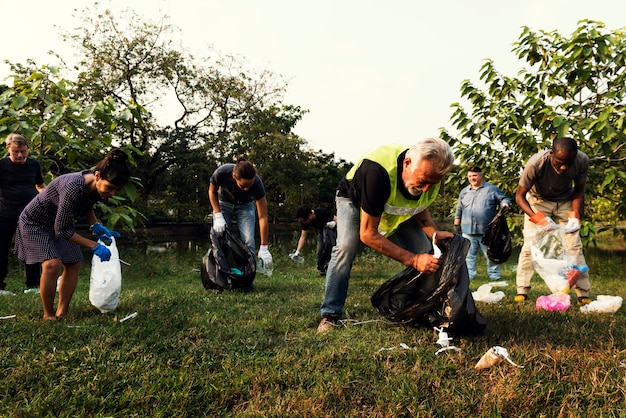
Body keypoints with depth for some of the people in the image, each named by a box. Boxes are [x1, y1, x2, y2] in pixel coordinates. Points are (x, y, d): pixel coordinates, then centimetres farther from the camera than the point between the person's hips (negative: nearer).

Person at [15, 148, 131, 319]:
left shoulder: (97, 186, -16)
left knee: (74, 264, 2)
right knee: (52, 264, -22)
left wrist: (96, 226, -8)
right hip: (35, 223, -8)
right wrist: (94, 246, -29)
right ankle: (48, 315, -5)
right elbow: (61, 229, -32)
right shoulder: (73, 187, -40)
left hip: (60, 221, 8)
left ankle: (61, 312, 13)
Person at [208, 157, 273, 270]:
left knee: (248, 241, -15)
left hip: (244, 206, 0)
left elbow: (263, 217, -31)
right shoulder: (221, 173, -36)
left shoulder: (257, 183, -36)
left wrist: (264, 248, -32)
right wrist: (218, 216, -24)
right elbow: (212, 192, -12)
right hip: (223, 203, 1)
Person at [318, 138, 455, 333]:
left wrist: (434, 233, -28)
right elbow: (367, 234, -39)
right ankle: (330, 314, -15)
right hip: (354, 198, -5)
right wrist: (413, 260, -42)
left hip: (397, 209, 5)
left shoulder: (431, 174, -26)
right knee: (346, 247, -29)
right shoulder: (377, 171, -45)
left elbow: (421, 209, -5)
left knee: (424, 250, -11)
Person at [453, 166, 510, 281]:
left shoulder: (492, 189, 5)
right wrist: (457, 224, 15)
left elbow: (503, 199, 5)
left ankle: (494, 275, 15)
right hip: (468, 231, 3)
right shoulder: (464, 192, 15)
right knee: (469, 255, 5)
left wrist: (504, 203, -18)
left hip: (487, 231, -2)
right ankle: (469, 275, 14)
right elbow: (459, 209, 19)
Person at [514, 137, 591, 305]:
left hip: (565, 202, 2)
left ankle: (583, 294, 3)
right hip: (537, 201, -2)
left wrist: (576, 214, -24)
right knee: (530, 245, -9)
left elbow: (579, 190, -8)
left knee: (574, 246, -4)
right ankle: (522, 291, -1)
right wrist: (537, 217, -39)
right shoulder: (536, 163, -36)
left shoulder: (582, 161, -27)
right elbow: (519, 196, -24)